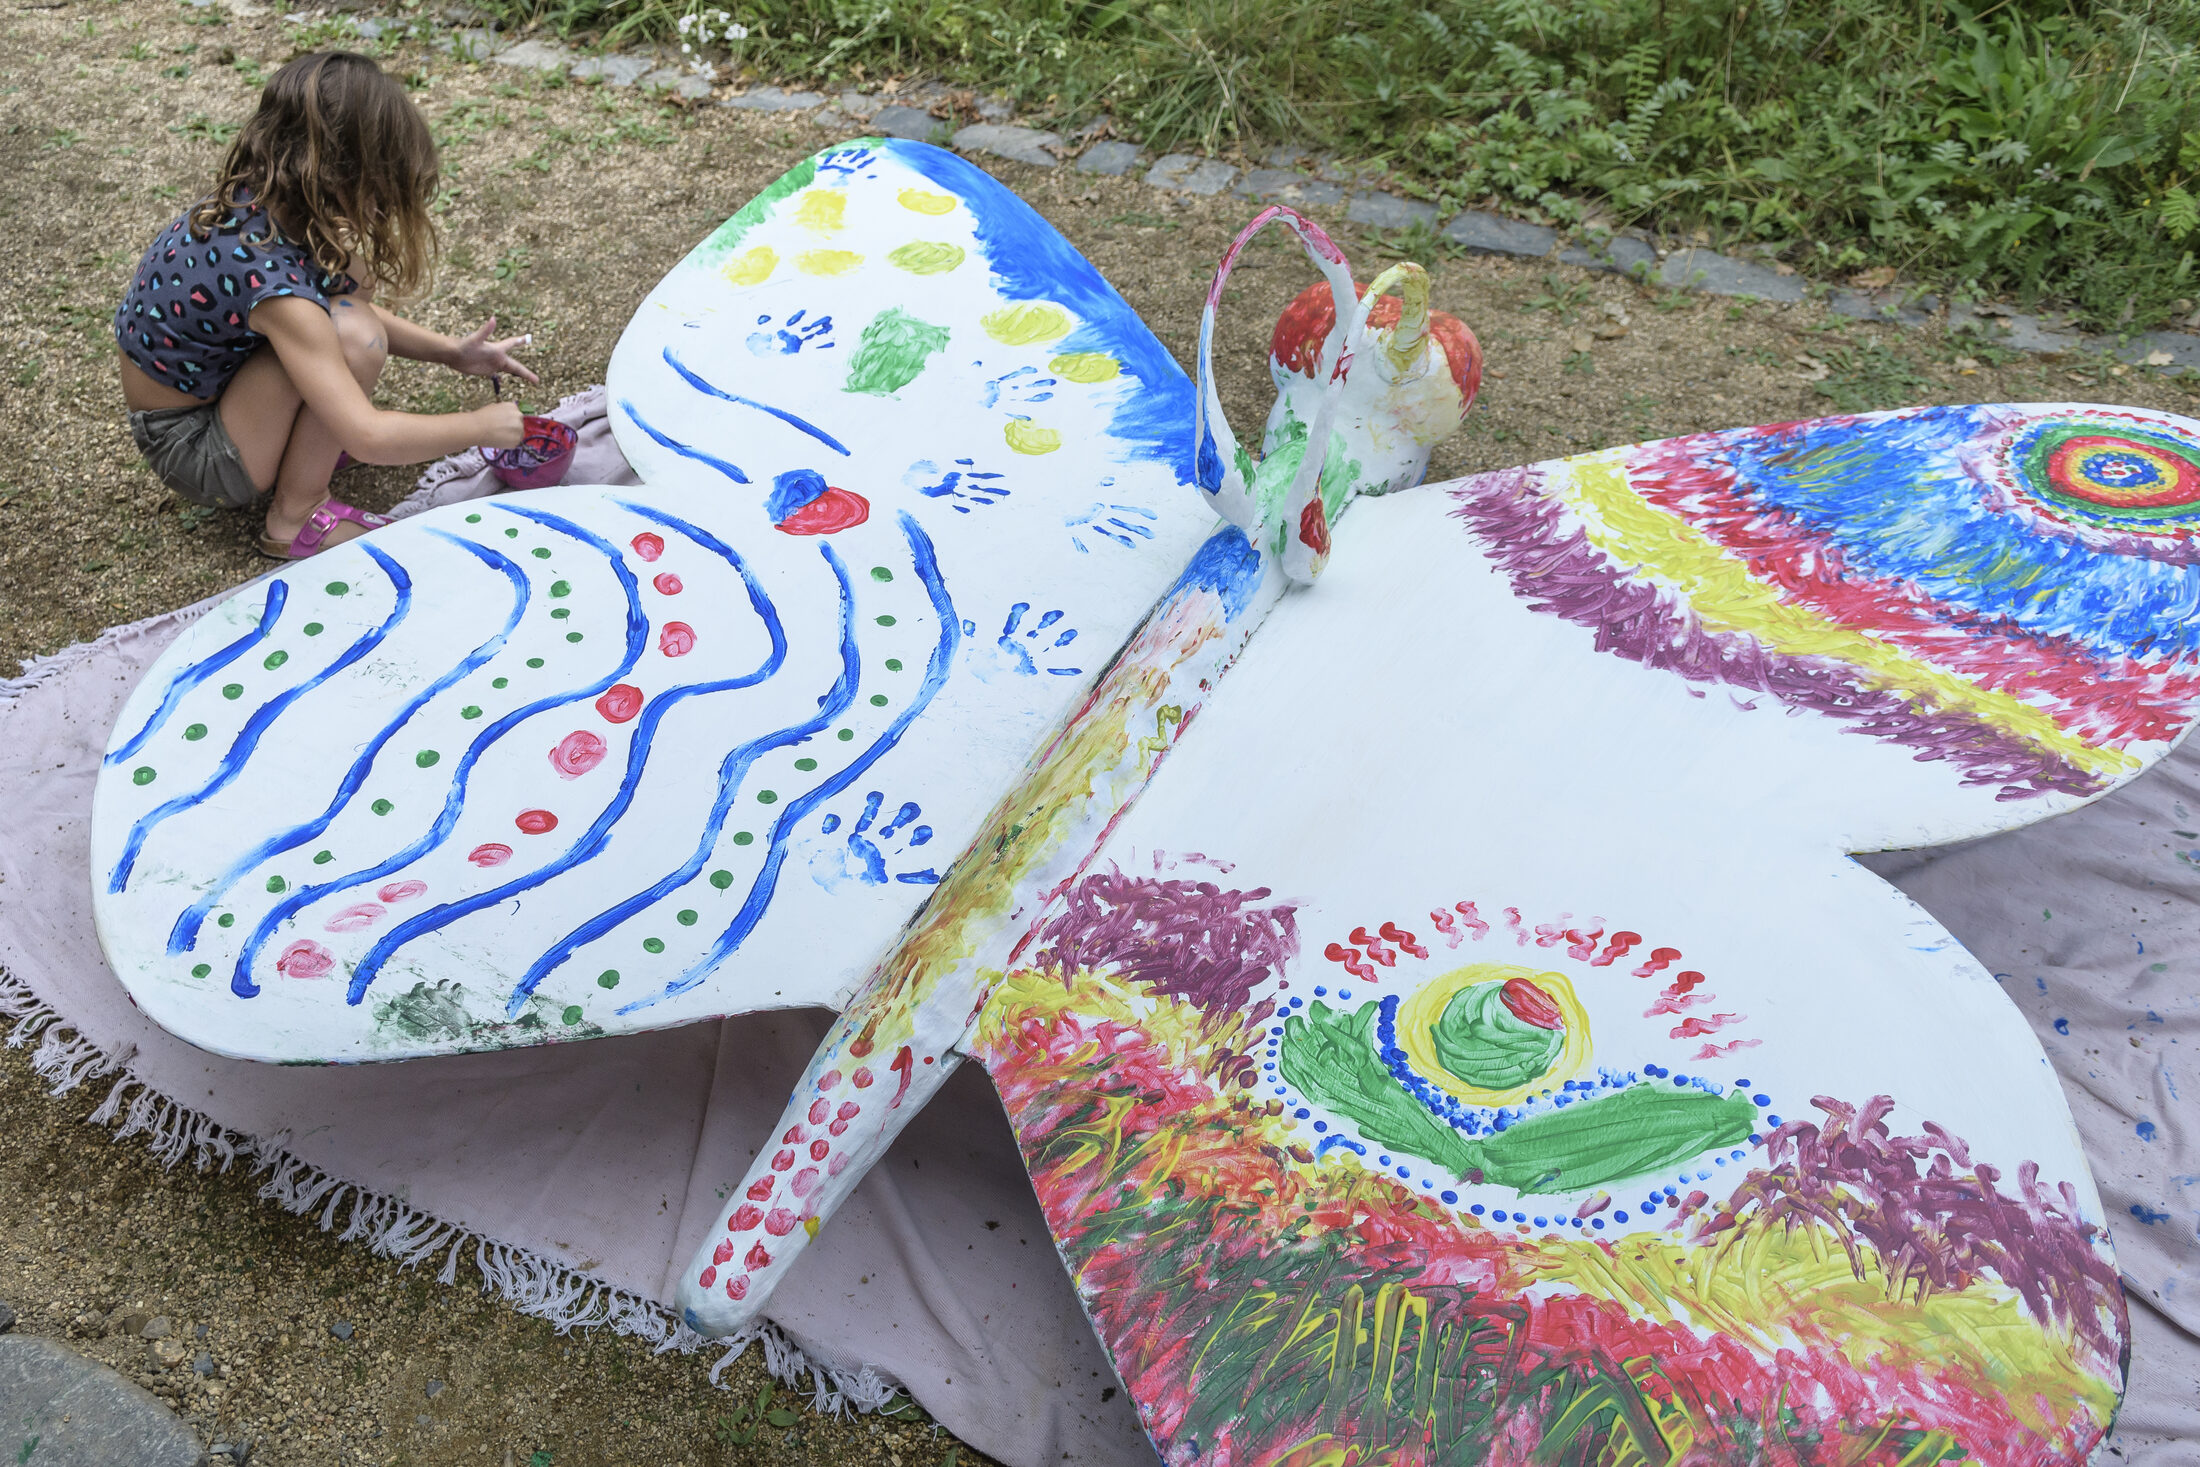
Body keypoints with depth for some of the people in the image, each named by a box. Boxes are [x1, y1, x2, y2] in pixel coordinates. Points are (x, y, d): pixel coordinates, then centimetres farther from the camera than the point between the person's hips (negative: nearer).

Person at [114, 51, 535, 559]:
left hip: (208, 386, 9)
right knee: (352, 336, -27)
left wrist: (453, 353, 2)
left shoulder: (256, 205, -8)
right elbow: (368, 438, -36)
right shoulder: (267, 274, -34)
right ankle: (297, 517, -14)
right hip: (188, 451, -8)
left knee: (348, 277, 0)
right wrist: (482, 426, -22)